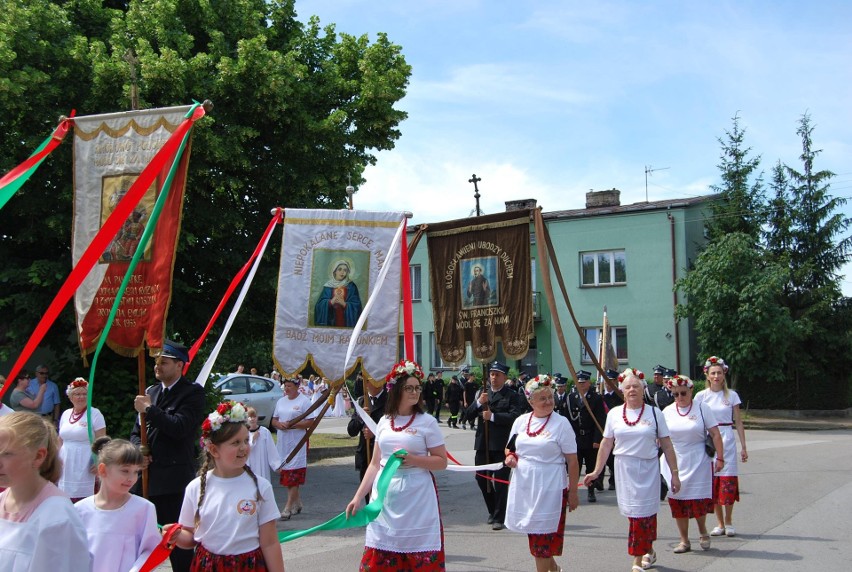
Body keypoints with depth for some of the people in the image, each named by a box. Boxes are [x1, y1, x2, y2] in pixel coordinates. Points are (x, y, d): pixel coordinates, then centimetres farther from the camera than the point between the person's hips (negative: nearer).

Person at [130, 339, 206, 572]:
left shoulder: (193, 392, -6)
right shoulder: (151, 391, 15)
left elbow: (180, 427, -20)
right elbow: (137, 431, 19)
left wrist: (149, 408, -13)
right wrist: (139, 451, -1)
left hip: (174, 481, -7)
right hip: (146, 478, 7)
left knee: (178, 543, -1)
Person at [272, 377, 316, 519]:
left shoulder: (304, 401, -6)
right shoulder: (281, 401, 14)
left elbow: (310, 422, -11)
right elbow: (274, 420, 17)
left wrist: (292, 425, -19)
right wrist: (279, 424, -6)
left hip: (298, 444, -7)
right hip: (283, 443, 7)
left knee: (294, 477, -8)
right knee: (286, 475, 11)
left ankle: (288, 508, -8)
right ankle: (297, 502, 26)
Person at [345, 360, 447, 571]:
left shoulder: (427, 422, -2)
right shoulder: (384, 422, 9)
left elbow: (441, 462, -2)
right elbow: (375, 464, 13)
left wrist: (414, 459, -17)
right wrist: (358, 497, 8)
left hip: (416, 496, -4)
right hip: (385, 495, 4)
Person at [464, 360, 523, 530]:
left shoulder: (512, 396, -1)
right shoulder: (481, 392, 13)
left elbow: (514, 416, -17)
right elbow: (469, 415, 7)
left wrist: (493, 416, -21)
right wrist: (478, 402, -11)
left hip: (502, 445, -5)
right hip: (483, 444, 5)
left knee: (500, 481, -3)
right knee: (481, 478, 10)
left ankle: (499, 518, 6)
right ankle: (493, 510, 30)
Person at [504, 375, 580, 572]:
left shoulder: (561, 423, -7)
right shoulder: (521, 421, 5)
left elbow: (572, 461, -6)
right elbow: (510, 448, 19)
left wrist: (573, 492, -8)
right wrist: (510, 456, -4)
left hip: (550, 489, -5)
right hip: (524, 487, 5)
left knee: (543, 537, 1)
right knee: (534, 533, 15)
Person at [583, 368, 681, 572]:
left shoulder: (654, 413, -1)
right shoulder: (614, 414, 3)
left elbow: (666, 445, 1)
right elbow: (606, 445, 7)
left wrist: (674, 473, -1)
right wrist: (596, 472, 5)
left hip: (647, 470, -2)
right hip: (624, 470, 2)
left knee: (641, 515, -4)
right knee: (634, 514, 10)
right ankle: (649, 551, 32)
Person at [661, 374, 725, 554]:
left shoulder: (701, 408, -4)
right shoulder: (667, 412, 3)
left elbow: (715, 434, -4)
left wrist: (720, 458, -8)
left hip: (698, 463, -3)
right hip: (674, 463, 3)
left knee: (699, 501, -4)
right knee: (677, 502, 4)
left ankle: (703, 532, 24)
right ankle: (684, 541, 17)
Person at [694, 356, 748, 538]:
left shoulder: (731, 395, 3)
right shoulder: (701, 396, 3)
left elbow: (738, 422, 4)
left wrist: (743, 447, 1)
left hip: (727, 442, -1)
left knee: (728, 482, -3)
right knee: (712, 483, 3)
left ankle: (729, 522, 13)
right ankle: (720, 523, 15)